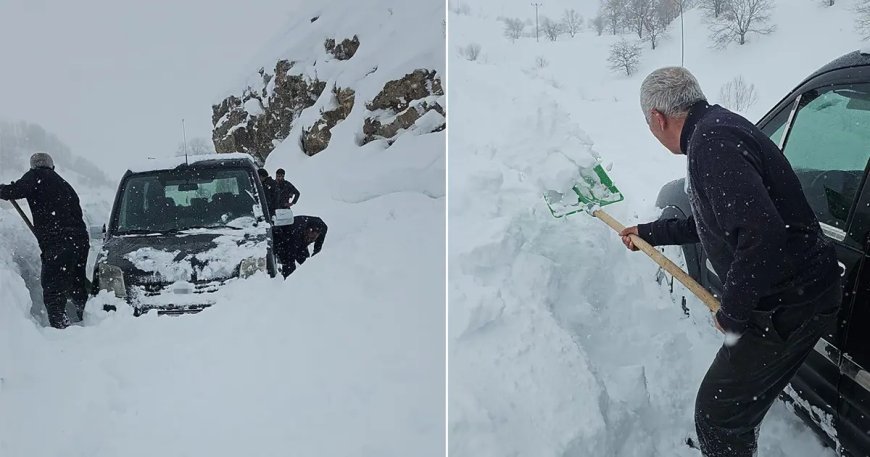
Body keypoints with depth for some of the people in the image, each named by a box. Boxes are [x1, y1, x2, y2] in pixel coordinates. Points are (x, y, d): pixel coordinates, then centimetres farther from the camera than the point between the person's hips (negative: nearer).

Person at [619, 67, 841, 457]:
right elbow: (713, 221, 25)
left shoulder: (711, 141, -24)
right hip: (787, 293, 10)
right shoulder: (716, 129, 10)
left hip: (788, 305, -10)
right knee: (738, 402, 27)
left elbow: (761, 231, -35)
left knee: (716, 414, 1)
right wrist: (650, 233, 34)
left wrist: (733, 313, -21)